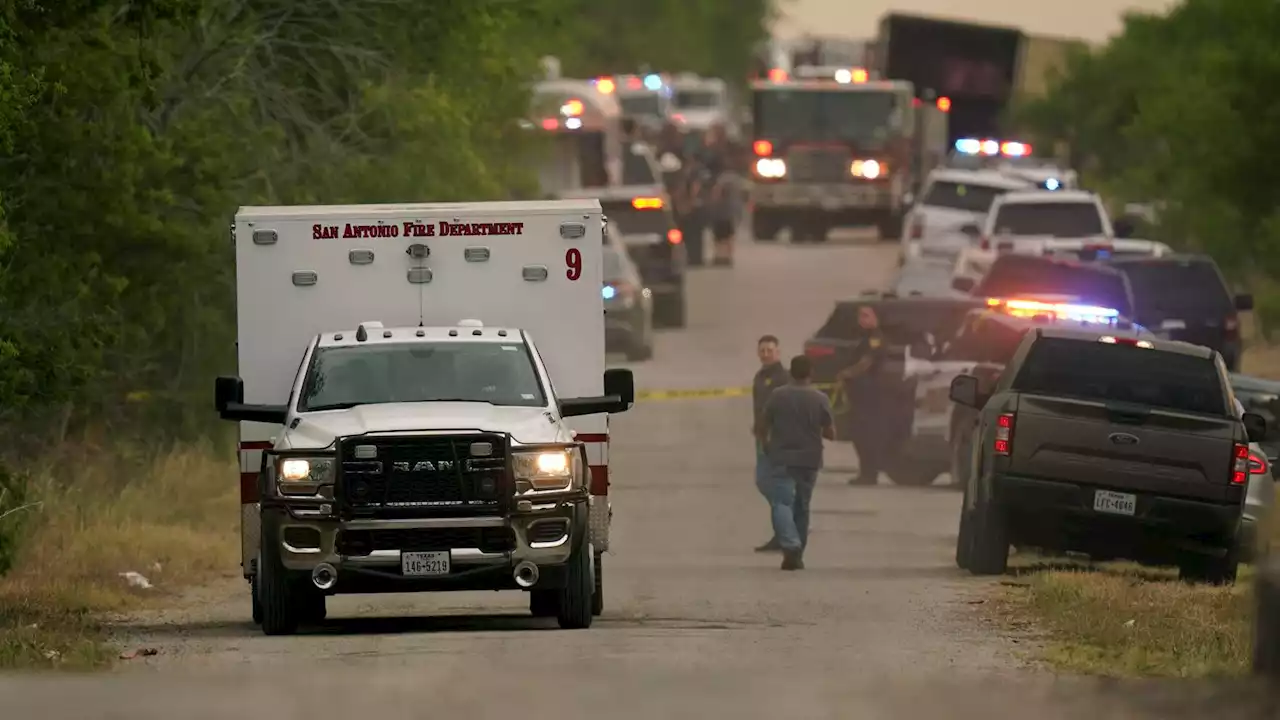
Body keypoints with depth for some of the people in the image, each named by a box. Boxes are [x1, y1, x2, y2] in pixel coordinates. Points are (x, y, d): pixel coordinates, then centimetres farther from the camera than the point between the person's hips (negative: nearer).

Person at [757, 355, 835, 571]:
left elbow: (762, 429, 0)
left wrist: (766, 445, 19)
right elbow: (830, 433, 1)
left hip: (781, 458, -2)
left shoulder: (777, 396, -5)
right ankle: (797, 553, 21)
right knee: (801, 507, 16)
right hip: (809, 461, 2)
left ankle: (791, 546, -29)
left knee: (781, 504, -7)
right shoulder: (820, 399, -3)